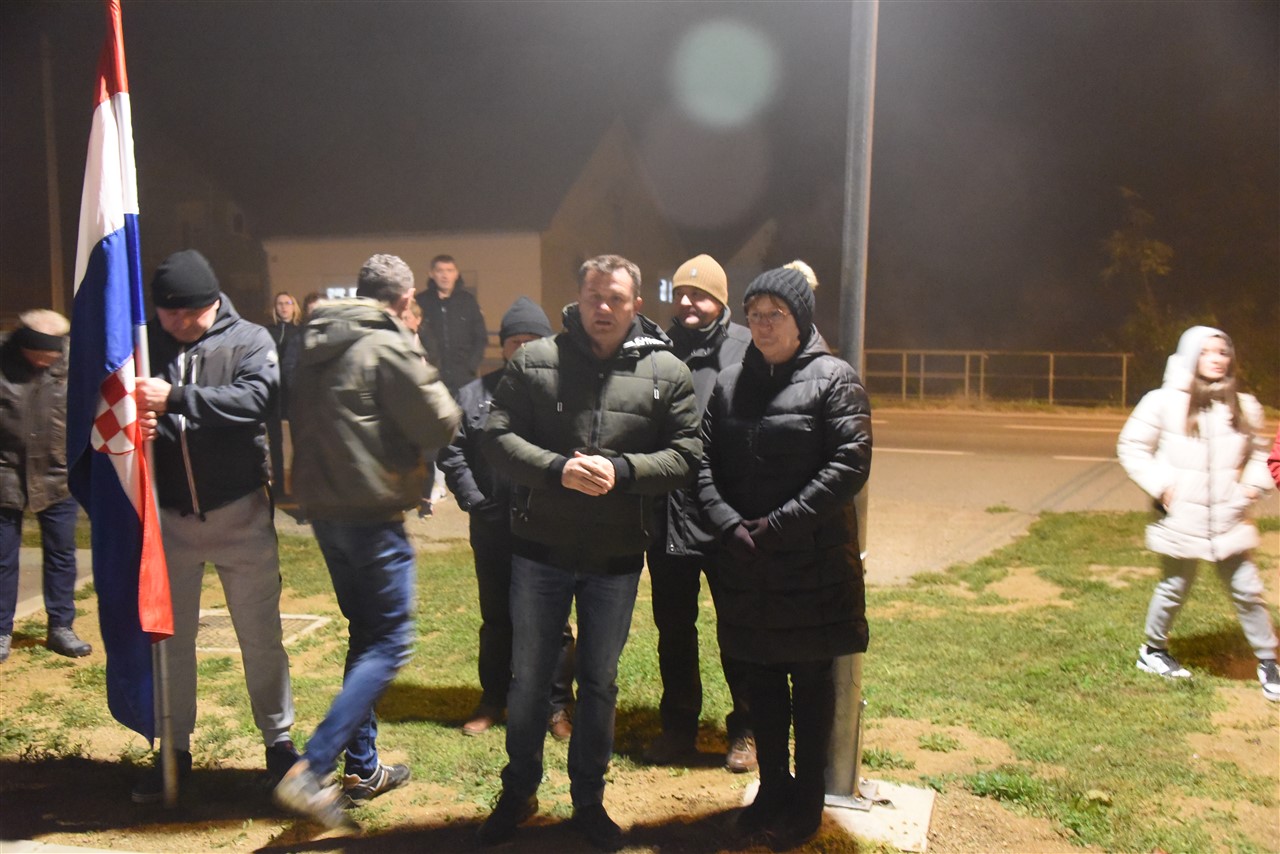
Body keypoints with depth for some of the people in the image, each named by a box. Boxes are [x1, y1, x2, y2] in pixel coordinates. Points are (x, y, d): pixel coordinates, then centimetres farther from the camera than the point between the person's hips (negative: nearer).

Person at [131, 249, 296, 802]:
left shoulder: (248, 340, -7)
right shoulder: (145, 345, 0)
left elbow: (257, 397, -24)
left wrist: (176, 399, -32)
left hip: (240, 512, -2)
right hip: (168, 516, 3)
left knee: (260, 634, 9)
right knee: (170, 636, 13)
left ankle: (278, 740, 26)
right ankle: (175, 751, 30)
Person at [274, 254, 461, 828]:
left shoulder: (316, 343, 10)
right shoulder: (388, 345, -14)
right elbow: (439, 423, -10)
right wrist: (427, 378, 6)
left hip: (322, 506, 9)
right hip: (371, 511, -8)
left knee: (365, 633, 18)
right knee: (389, 642, 0)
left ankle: (363, 768, 25)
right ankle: (312, 770, -8)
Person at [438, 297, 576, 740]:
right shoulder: (474, 394, 4)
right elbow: (451, 453, 4)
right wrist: (474, 500, -4)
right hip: (493, 529, 3)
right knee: (496, 618, 17)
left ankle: (557, 705, 24)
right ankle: (493, 699, 33)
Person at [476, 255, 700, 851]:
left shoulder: (667, 372, -1)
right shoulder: (534, 360, -2)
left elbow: (685, 456, -5)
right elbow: (497, 436, -6)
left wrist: (620, 471, -20)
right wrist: (557, 469, -20)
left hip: (617, 557, 0)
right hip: (540, 549, 0)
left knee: (599, 681, 15)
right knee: (529, 675, 13)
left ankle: (588, 800, 34)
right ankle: (519, 793, 35)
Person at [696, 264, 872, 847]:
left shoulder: (834, 378, -5)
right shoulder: (730, 384, 9)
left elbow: (850, 464, -13)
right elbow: (705, 463, 6)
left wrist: (778, 524, -16)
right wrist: (728, 523, -10)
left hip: (813, 561, -4)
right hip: (744, 561, 5)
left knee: (811, 681, 9)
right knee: (762, 679, 15)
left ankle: (807, 803, 25)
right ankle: (772, 791, 32)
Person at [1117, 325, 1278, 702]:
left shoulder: (1244, 406, 4)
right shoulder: (1164, 402, -7)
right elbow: (1131, 447, -2)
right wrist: (1160, 485, -10)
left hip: (1229, 522, 3)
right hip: (1181, 520, -3)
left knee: (1248, 591, 5)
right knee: (1174, 590, 11)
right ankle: (1153, 650, 32)